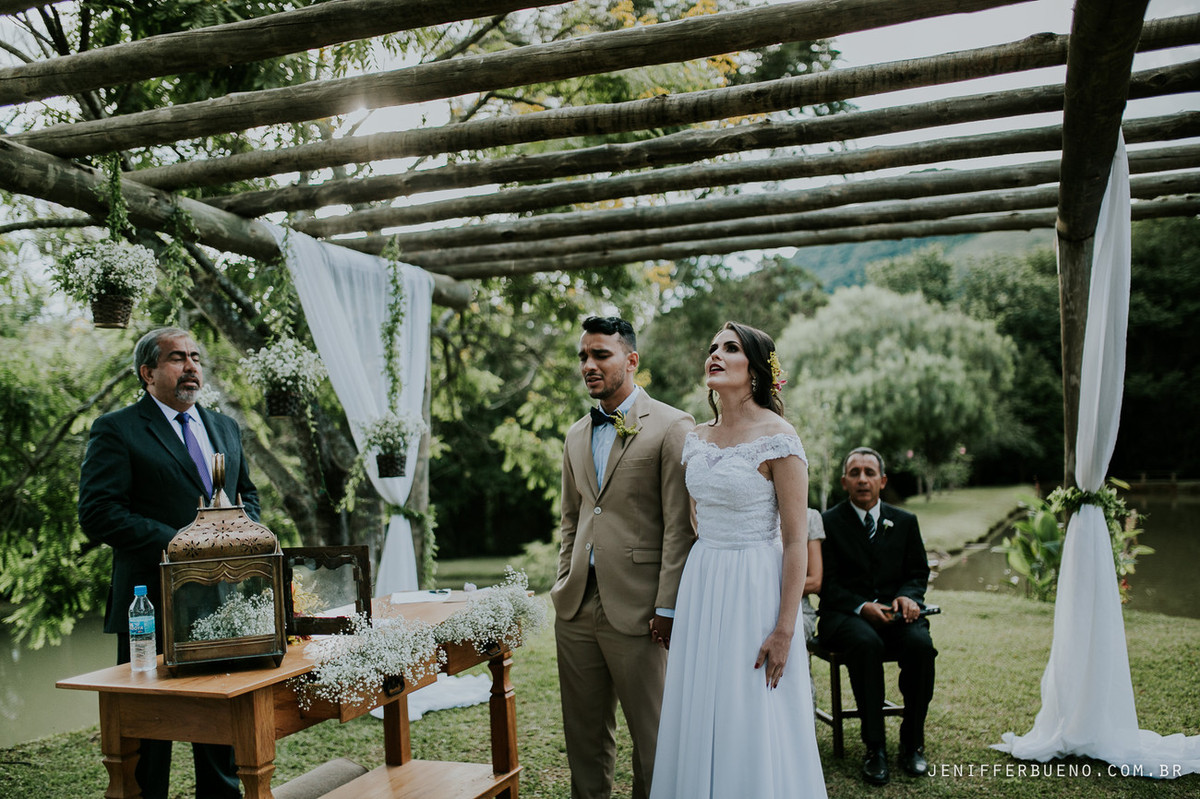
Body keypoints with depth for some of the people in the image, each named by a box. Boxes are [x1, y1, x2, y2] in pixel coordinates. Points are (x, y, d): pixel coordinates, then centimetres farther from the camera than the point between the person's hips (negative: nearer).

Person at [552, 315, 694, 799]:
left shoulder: (670, 427, -7)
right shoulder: (576, 436, 14)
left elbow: (679, 526, -11)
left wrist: (667, 607, -13)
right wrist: (564, 585, 12)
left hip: (634, 609, -6)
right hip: (576, 608, 6)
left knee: (650, 732, 7)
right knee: (583, 731, 16)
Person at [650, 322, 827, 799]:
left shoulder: (777, 438, -12)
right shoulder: (696, 439, 8)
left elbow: (796, 540, -13)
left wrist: (784, 630, -16)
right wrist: (673, 608, 13)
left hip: (755, 588, -6)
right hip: (700, 587, 6)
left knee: (752, 729, 3)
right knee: (700, 720, 13)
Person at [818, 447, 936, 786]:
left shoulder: (905, 522, 13)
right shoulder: (828, 523, 2)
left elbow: (918, 573, 14)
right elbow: (827, 584, -2)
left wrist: (908, 596, -10)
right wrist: (862, 607, -20)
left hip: (894, 610, 3)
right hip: (845, 615, -3)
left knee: (921, 643, -30)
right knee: (867, 644, -36)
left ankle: (912, 741, -11)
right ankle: (875, 746, -24)